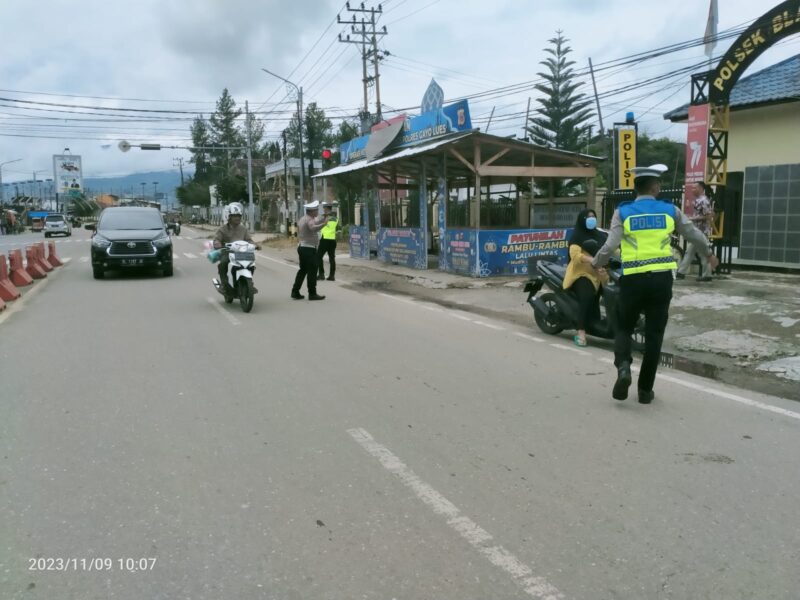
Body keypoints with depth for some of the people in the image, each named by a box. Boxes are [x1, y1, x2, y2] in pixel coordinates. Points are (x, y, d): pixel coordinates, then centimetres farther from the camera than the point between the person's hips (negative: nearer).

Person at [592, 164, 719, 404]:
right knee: (654, 334, 9)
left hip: (633, 279, -1)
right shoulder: (670, 210, 6)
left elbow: (610, 246, -10)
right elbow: (694, 234, 20)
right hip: (662, 279, 1)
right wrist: (709, 253, 39)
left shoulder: (623, 212, 0)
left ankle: (623, 368, -12)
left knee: (624, 328, 15)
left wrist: (596, 264, 10)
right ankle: (645, 389, 14)